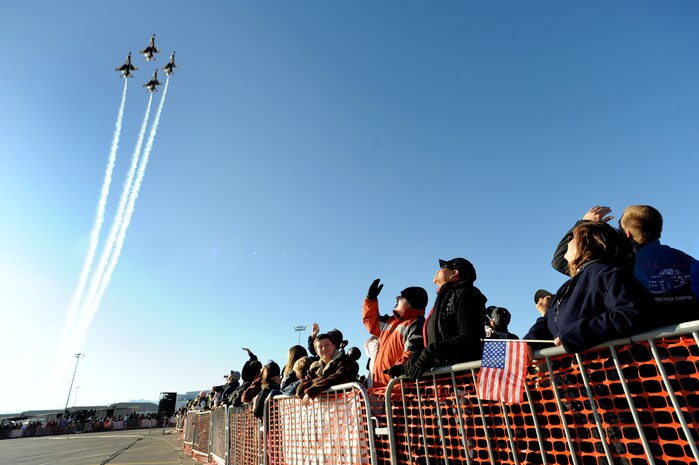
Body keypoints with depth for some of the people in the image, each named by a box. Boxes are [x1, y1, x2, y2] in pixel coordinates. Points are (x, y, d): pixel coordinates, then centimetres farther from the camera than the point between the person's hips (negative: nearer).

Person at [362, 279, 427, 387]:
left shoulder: (416, 324, -7)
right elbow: (371, 322, 36)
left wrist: (402, 365, -38)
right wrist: (371, 298, 28)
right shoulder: (390, 322, 22)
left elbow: (414, 350, -21)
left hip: (398, 382, -9)